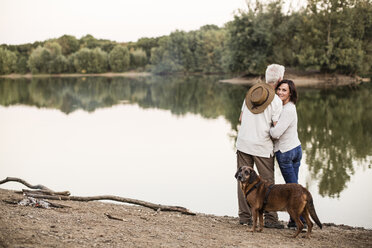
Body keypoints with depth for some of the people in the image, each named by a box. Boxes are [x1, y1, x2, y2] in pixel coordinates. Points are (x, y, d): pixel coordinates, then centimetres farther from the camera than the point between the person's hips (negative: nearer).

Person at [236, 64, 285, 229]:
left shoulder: (250, 93, 6)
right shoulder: (276, 100, -10)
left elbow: (241, 118, 12)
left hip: (243, 142, 5)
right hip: (262, 147, -5)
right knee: (267, 182, 4)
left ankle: (244, 216, 12)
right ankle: (270, 219, 4)